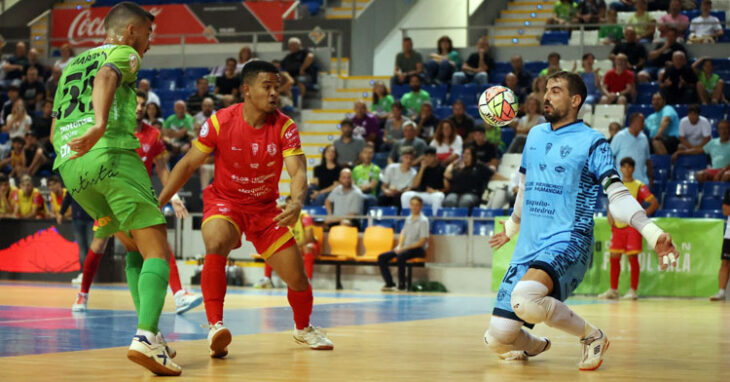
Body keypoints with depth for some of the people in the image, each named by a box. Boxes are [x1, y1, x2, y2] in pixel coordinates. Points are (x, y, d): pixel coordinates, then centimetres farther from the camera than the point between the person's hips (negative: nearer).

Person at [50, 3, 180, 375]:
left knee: (136, 247, 20)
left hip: (68, 163, 7)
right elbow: (105, 76, -14)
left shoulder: (71, 65, 33)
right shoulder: (123, 53, 11)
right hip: (112, 153, -7)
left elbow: (55, 133, 31)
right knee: (156, 249, -8)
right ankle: (146, 337, -30)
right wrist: (101, 123, -31)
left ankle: (150, 335, 9)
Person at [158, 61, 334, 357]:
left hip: (266, 207, 2)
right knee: (216, 245, -36)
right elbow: (188, 164, -5)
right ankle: (215, 326, -35)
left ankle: (303, 328, 32)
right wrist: (157, 203, -10)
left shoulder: (284, 127, -13)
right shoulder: (220, 121, -15)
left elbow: (298, 170, -24)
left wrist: (297, 202, -46)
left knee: (297, 277, 0)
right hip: (224, 202, -2)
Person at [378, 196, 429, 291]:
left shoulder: (423, 221, -8)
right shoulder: (408, 219, 13)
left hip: (418, 249, -7)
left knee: (400, 256, -38)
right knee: (382, 257, -7)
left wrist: (404, 248, -17)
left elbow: (422, 241, -13)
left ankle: (401, 286, -31)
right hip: (405, 248, 7)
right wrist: (399, 246, 0)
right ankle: (389, 284, -8)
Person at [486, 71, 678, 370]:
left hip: (568, 242, -6)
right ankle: (533, 345, 34)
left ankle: (592, 335, -12)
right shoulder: (535, 135, 16)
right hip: (528, 246, 6)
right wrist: (511, 227, 44)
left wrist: (653, 234, -19)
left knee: (525, 297, -37)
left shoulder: (592, 141, -1)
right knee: (497, 339, -3)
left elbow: (617, 196, -6)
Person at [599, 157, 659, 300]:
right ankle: (613, 290, 11)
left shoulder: (639, 186, -3)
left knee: (632, 257, -6)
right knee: (614, 257, 3)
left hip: (632, 225, -5)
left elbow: (655, 204, -6)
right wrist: (610, 215, 3)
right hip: (617, 225, 5)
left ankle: (633, 291, -2)